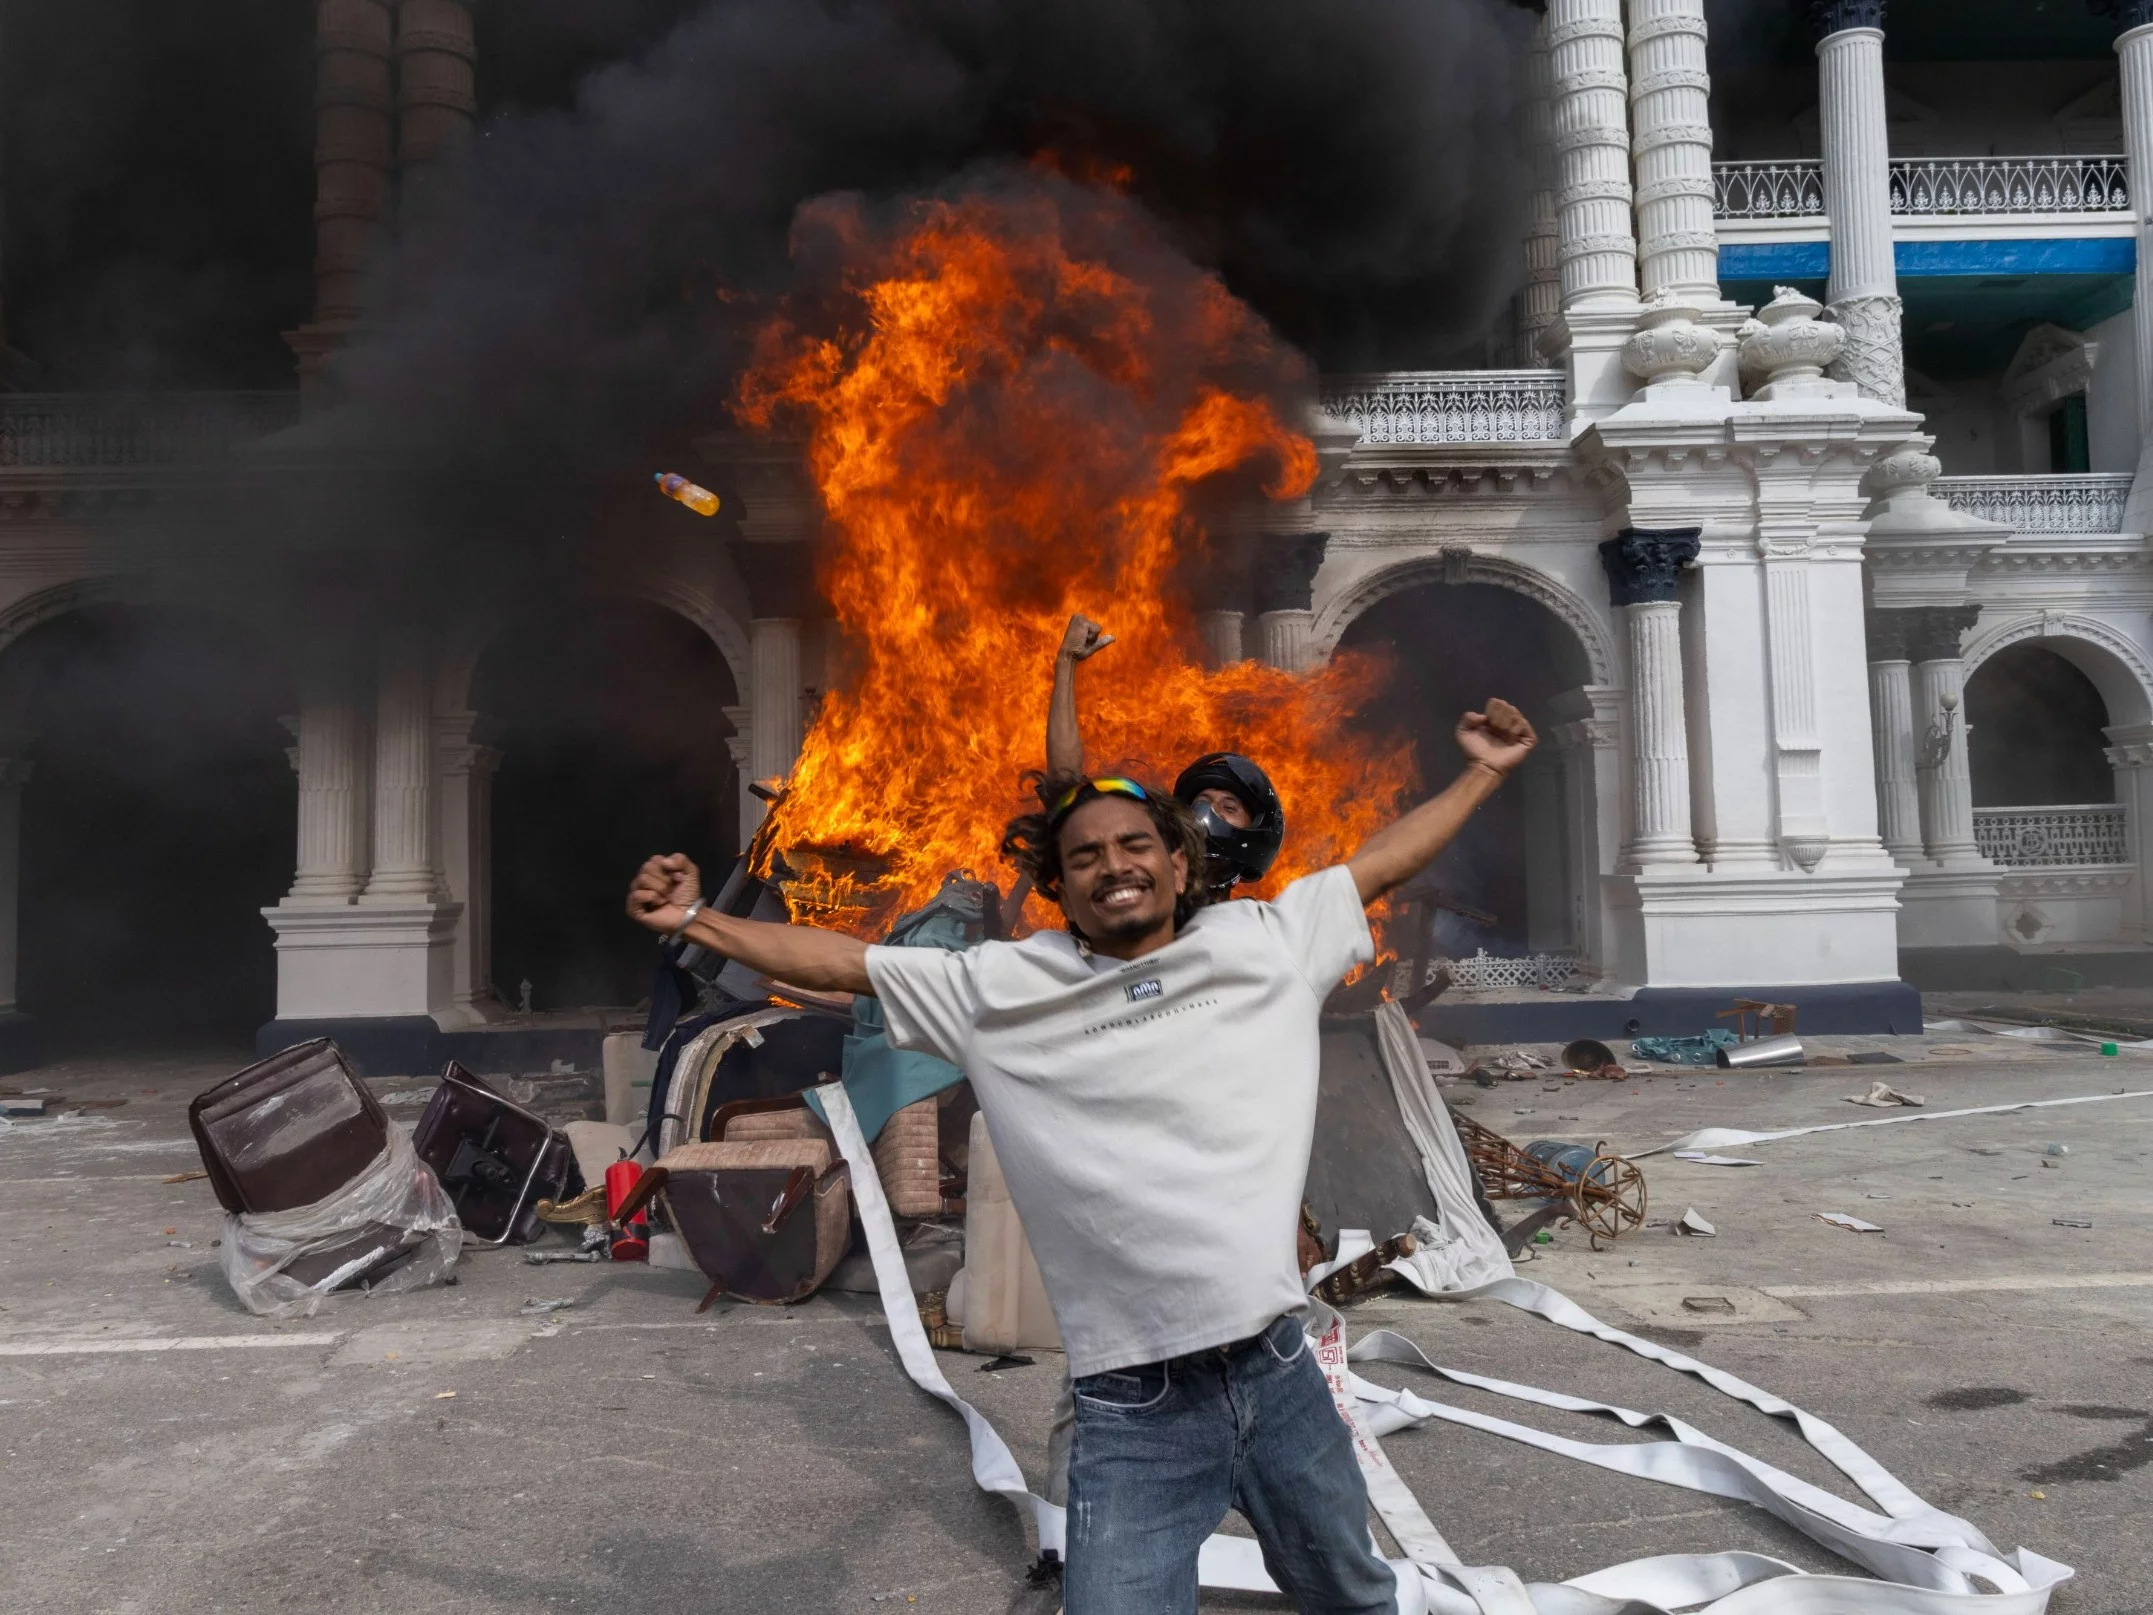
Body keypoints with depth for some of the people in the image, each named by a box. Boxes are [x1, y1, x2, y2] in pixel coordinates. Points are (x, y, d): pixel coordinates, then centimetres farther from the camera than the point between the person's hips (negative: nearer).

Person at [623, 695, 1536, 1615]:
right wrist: (694, 921, 2)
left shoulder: (1267, 944, 4)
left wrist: (1482, 772, 18)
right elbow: (841, 961, 5)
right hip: (1130, 1409, -2)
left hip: (1278, 1376, 3)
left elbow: (1385, 860, 15)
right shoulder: (1000, 989, 0)